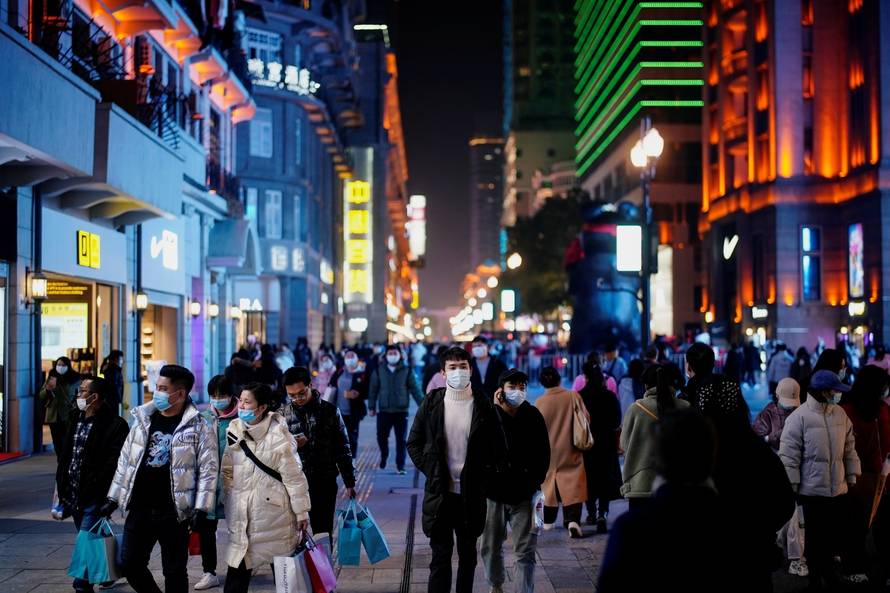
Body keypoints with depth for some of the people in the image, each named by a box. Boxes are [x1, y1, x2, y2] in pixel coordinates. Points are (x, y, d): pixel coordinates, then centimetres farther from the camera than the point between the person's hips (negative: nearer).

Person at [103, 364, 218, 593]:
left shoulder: (198, 427, -7)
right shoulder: (143, 419, 8)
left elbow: (208, 469, -9)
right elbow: (126, 461, 14)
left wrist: (201, 508, -16)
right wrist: (113, 498, 13)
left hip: (173, 512, -5)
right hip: (139, 509, 5)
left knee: (174, 571, 4)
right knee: (131, 565, 6)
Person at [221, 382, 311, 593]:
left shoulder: (278, 435, -11)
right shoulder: (233, 430, 2)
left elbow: (293, 476, -8)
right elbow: (226, 469, 11)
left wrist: (302, 512, -6)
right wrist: (230, 494, 3)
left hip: (273, 510, -3)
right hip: (241, 512, 3)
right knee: (238, 563, 3)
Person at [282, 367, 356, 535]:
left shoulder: (330, 411, 1)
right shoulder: (283, 414, 2)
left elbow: (342, 448, 6)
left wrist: (349, 482, 4)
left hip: (325, 483, 0)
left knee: (323, 532, 4)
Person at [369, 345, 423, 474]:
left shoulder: (407, 371, 2)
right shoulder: (379, 371, 4)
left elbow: (415, 390, 1)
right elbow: (373, 389, 7)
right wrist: (371, 406, 3)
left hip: (401, 411, -1)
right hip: (384, 411, 1)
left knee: (401, 440, 1)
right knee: (381, 437, 6)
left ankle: (400, 466, 8)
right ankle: (384, 456, 33)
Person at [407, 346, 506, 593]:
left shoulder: (483, 405, -1)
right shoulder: (432, 403, 0)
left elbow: (498, 447, 4)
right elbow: (414, 443, 6)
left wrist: (485, 477, -5)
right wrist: (430, 471, -4)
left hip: (472, 494, 1)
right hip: (439, 492, -1)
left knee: (468, 555, 13)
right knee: (441, 556, -1)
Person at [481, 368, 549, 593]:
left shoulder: (533, 416, -1)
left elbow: (543, 453, 6)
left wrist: (536, 480, 0)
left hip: (524, 494, 0)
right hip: (494, 492, 0)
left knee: (525, 551, -1)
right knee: (491, 547, 14)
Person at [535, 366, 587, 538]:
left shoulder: (540, 402, -9)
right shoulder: (573, 397, -8)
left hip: (549, 451, 1)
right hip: (570, 451, -1)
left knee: (549, 483, 16)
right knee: (572, 486, -2)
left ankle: (548, 520, 26)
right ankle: (573, 519, -19)